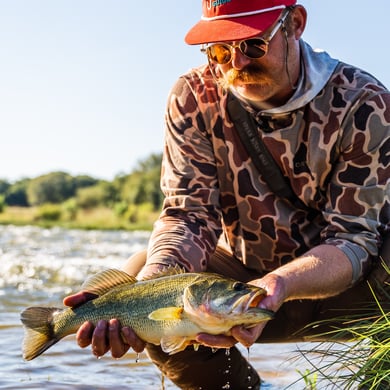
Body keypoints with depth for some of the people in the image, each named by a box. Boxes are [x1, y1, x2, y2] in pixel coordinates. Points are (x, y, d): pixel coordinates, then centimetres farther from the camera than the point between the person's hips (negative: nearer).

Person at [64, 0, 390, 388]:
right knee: (140, 270, -23)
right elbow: (189, 213, -16)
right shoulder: (194, 97, -11)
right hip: (244, 270, 3)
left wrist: (281, 284, -44)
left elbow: (354, 237, -22)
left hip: (348, 284, -3)